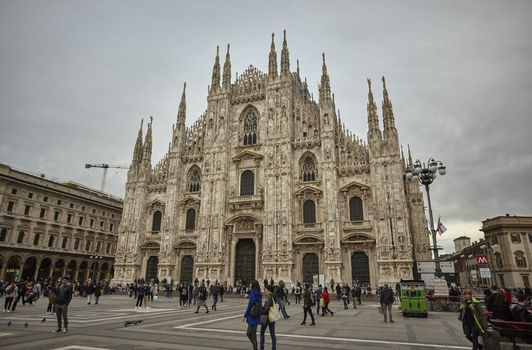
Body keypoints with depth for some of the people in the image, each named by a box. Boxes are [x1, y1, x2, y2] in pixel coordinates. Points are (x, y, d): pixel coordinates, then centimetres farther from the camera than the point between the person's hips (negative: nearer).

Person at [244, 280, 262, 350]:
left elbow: (249, 306, -18)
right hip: (257, 317, 8)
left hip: (252, 317, -8)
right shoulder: (259, 294, 7)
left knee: (253, 335, 3)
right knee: (248, 334, 19)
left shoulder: (253, 294, -18)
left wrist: (245, 316, -9)